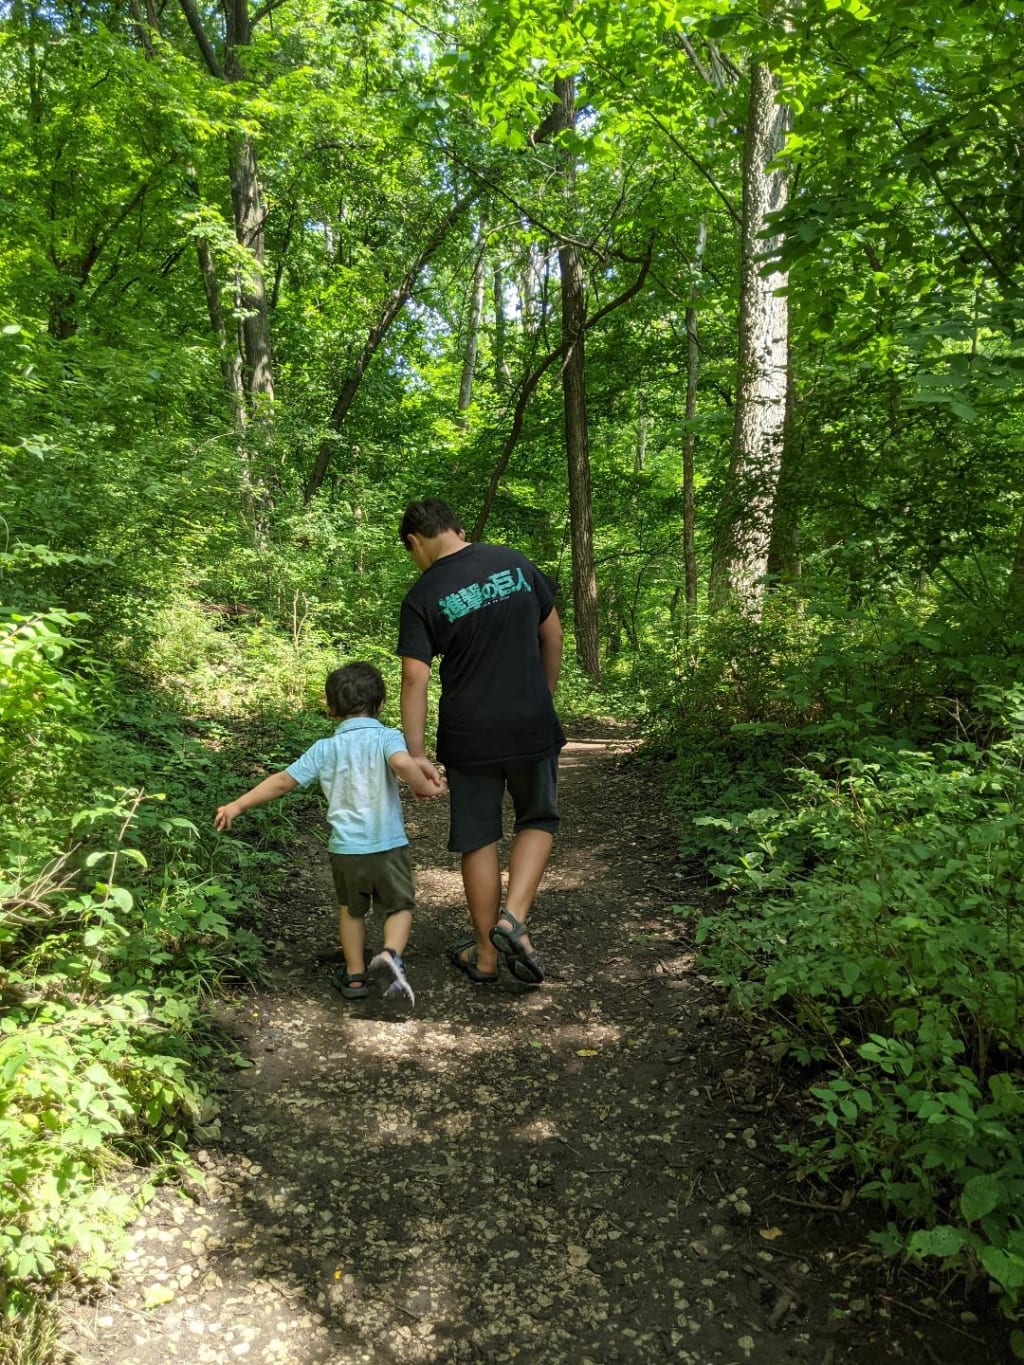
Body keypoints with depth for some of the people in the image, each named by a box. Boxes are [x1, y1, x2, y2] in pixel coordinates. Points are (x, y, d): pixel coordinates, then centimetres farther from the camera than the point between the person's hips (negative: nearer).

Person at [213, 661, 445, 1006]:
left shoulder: (324, 749, 2)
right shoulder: (386, 737, -7)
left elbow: (283, 781, 2)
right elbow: (402, 762, -30)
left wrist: (238, 805, 10)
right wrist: (426, 787, -13)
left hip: (345, 849, 3)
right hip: (388, 846, -3)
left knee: (350, 910, 24)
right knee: (399, 907, 14)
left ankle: (355, 976, 32)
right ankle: (390, 955, -14)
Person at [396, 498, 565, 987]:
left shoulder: (423, 596, -8)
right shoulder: (515, 562, 2)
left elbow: (415, 679, -13)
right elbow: (552, 634, 8)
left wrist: (416, 753, -11)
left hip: (468, 735, -1)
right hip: (532, 725, 2)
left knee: (478, 839, 12)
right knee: (537, 821, 20)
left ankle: (485, 955, 23)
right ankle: (514, 916, 2)